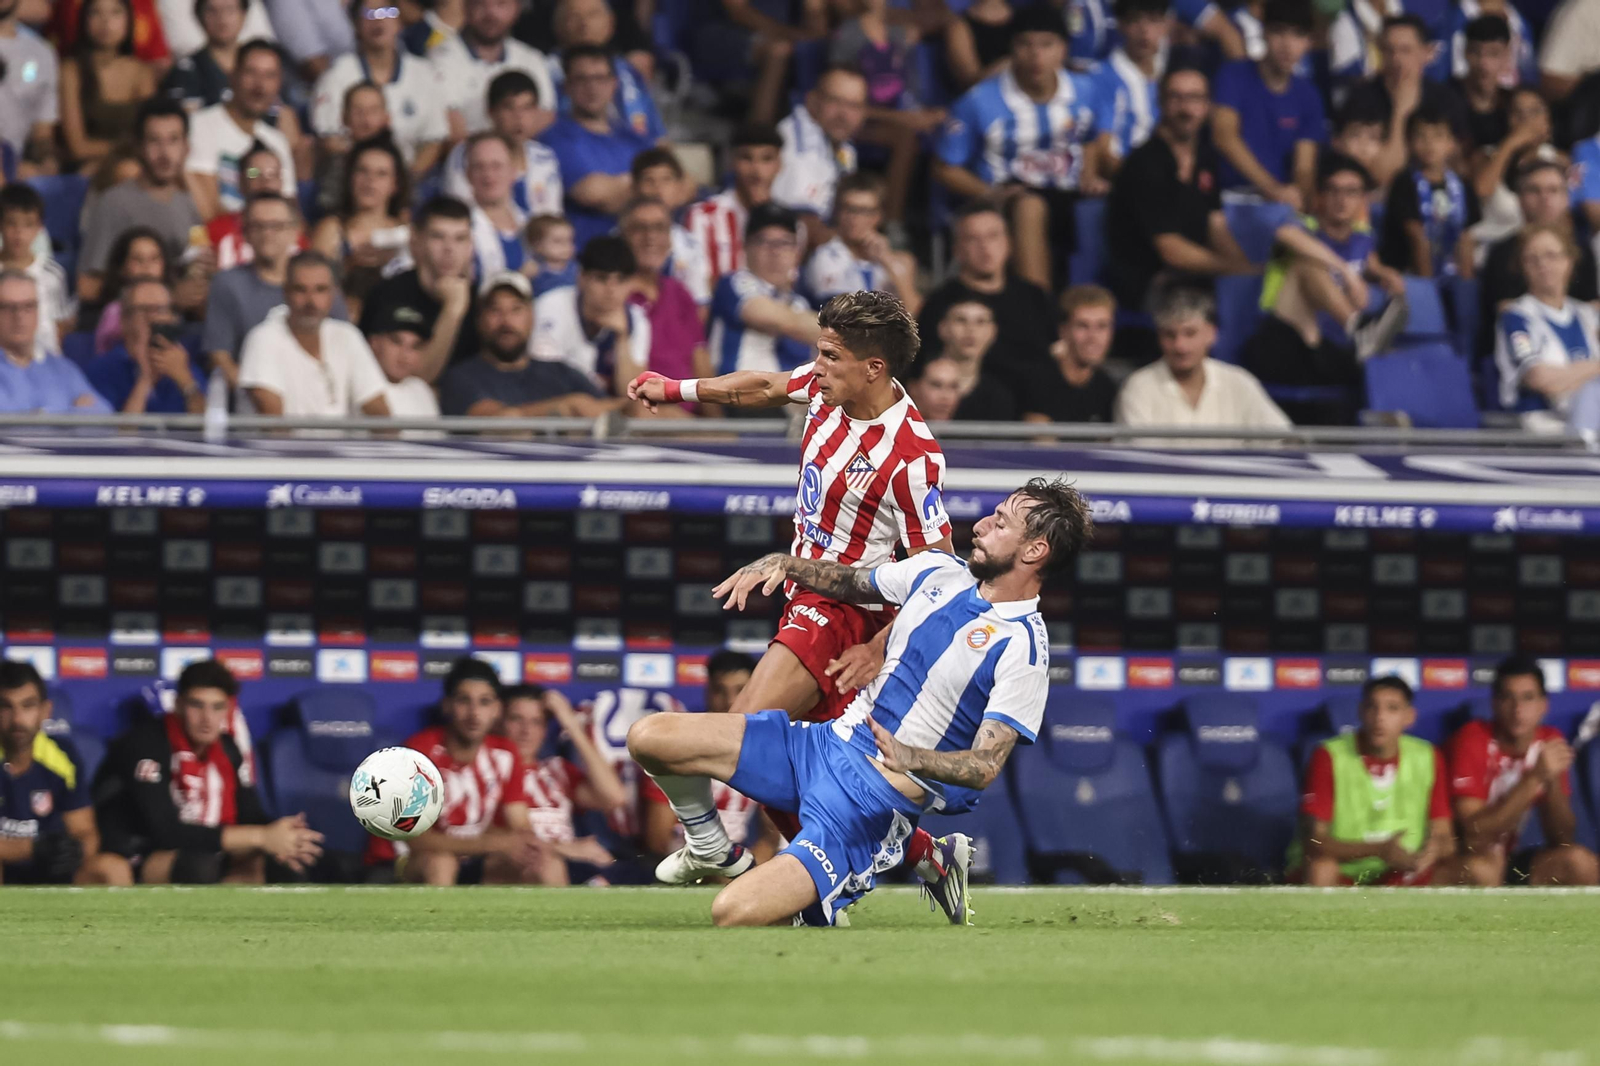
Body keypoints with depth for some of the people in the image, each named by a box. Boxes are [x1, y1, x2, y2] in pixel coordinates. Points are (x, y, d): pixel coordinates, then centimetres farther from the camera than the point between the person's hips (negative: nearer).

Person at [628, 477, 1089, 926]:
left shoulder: (1023, 649, -15)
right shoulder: (939, 570, 7)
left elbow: (985, 767, -18)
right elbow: (851, 582, 25)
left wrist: (912, 759, -36)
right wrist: (781, 563, 7)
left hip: (879, 798, -7)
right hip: (826, 744, 7)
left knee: (735, 913, -26)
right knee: (649, 737, -3)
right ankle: (710, 850, 23)